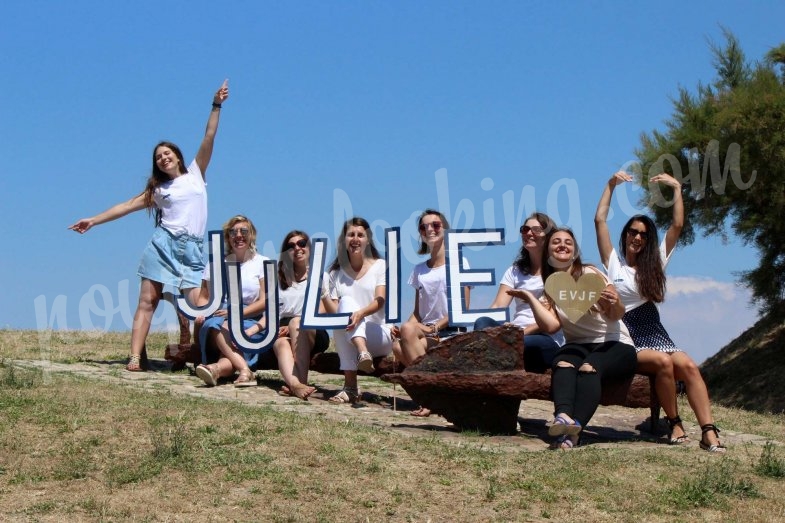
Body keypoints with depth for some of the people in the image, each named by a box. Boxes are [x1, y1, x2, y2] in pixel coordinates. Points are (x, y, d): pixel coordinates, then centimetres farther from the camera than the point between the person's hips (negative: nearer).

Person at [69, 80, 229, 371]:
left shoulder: (195, 174, 13)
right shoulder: (158, 189, 15)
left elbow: (208, 139, 7)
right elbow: (127, 206, 15)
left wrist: (216, 106, -1)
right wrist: (93, 221, 11)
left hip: (192, 250, -1)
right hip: (164, 244, 1)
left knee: (197, 305, -13)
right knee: (147, 301, -6)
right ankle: (135, 357, -10)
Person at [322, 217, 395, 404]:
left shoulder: (380, 266, 5)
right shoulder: (336, 273, 11)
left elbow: (380, 301, -12)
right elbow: (333, 312, 2)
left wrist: (361, 313, -34)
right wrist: (323, 296, -20)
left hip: (379, 335, -2)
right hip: (347, 340, 2)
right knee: (346, 302, -28)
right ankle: (362, 353, -49)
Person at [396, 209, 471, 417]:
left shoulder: (458, 263, 3)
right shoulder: (419, 270, 18)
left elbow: (463, 307, -5)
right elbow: (417, 311, 14)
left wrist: (434, 327, -15)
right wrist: (407, 327, -10)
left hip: (451, 331, -5)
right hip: (426, 331, 5)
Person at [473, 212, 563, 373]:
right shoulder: (515, 271, 21)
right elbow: (498, 307, 6)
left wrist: (525, 331, -22)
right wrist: (487, 328, -17)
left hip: (548, 340, -5)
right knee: (482, 322, -28)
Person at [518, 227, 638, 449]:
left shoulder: (590, 274, -1)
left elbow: (616, 315, -10)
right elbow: (550, 325, -7)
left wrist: (614, 303, -32)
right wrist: (530, 298, -10)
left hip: (615, 344, -3)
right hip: (578, 345, 3)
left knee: (589, 367, -34)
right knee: (562, 364, -31)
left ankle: (574, 431, -50)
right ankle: (563, 417, -55)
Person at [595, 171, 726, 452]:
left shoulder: (655, 263, 17)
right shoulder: (614, 262, 11)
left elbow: (677, 225, 10)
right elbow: (600, 220, 4)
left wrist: (676, 188, 8)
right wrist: (611, 185, 6)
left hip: (654, 334, 3)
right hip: (627, 341, -3)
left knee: (688, 366, -26)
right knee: (664, 362, -33)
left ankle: (709, 432, -35)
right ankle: (675, 424, -19)